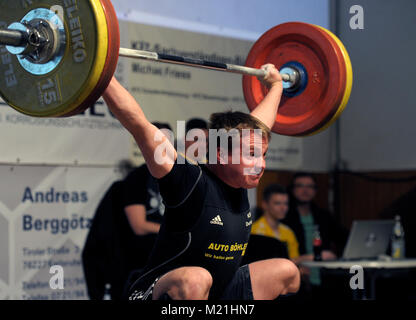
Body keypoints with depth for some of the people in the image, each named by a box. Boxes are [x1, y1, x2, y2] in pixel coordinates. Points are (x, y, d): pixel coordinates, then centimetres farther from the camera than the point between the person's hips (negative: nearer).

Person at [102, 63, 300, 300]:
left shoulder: (239, 182, 0)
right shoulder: (193, 185, -22)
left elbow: (259, 122, 18)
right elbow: (140, 126, -30)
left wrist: (276, 84, 31)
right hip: (157, 296, -9)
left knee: (287, 272, 12)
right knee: (195, 280, -41)